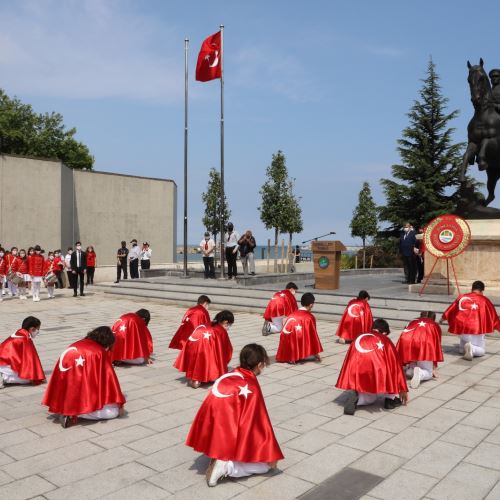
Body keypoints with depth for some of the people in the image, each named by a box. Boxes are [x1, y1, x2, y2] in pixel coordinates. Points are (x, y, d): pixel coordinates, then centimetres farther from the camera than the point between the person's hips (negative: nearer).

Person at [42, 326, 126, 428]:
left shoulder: (76, 345, 15)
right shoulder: (101, 352, -2)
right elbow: (109, 378, 2)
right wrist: (119, 404, 11)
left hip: (63, 399, 7)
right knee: (114, 411, 1)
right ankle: (75, 413, -11)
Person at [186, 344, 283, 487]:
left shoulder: (227, 376, 8)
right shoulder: (251, 387, -12)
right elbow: (260, 423, -8)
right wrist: (271, 455, 0)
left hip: (210, 438, 7)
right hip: (228, 441, -7)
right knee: (266, 464, 6)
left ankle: (218, 457, 9)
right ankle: (225, 465, -12)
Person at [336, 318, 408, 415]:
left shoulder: (359, 338, 27)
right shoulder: (385, 340, 19)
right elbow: (396, 363, 22)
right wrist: (403, 389, 30)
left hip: (356, 373, 3)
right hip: (377, 369, -3)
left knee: (370, 398, 28)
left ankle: (355, 397, -4)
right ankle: (390, 398, 19)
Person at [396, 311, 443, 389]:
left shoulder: (412, 322, 37)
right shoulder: (435, 326, 31)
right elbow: (437, 345, 25)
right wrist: (434, 368, 28)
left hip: (406, 341, 3)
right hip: (423, 342, -3)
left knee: (409, 371, 25)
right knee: (428, 373, 13)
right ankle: (419, 373, -21)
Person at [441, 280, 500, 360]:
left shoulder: (461, 297, 9)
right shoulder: (484, 300, 0)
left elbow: (450, 310, 19)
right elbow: (493, 316, 7)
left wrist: (443, 318, 36)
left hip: (462, 328, 4)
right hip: (476, 329, -4)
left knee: (461, 350, 27)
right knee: (482, 351, 12)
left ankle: (465, 347, -8)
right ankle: (472, 348, -19)